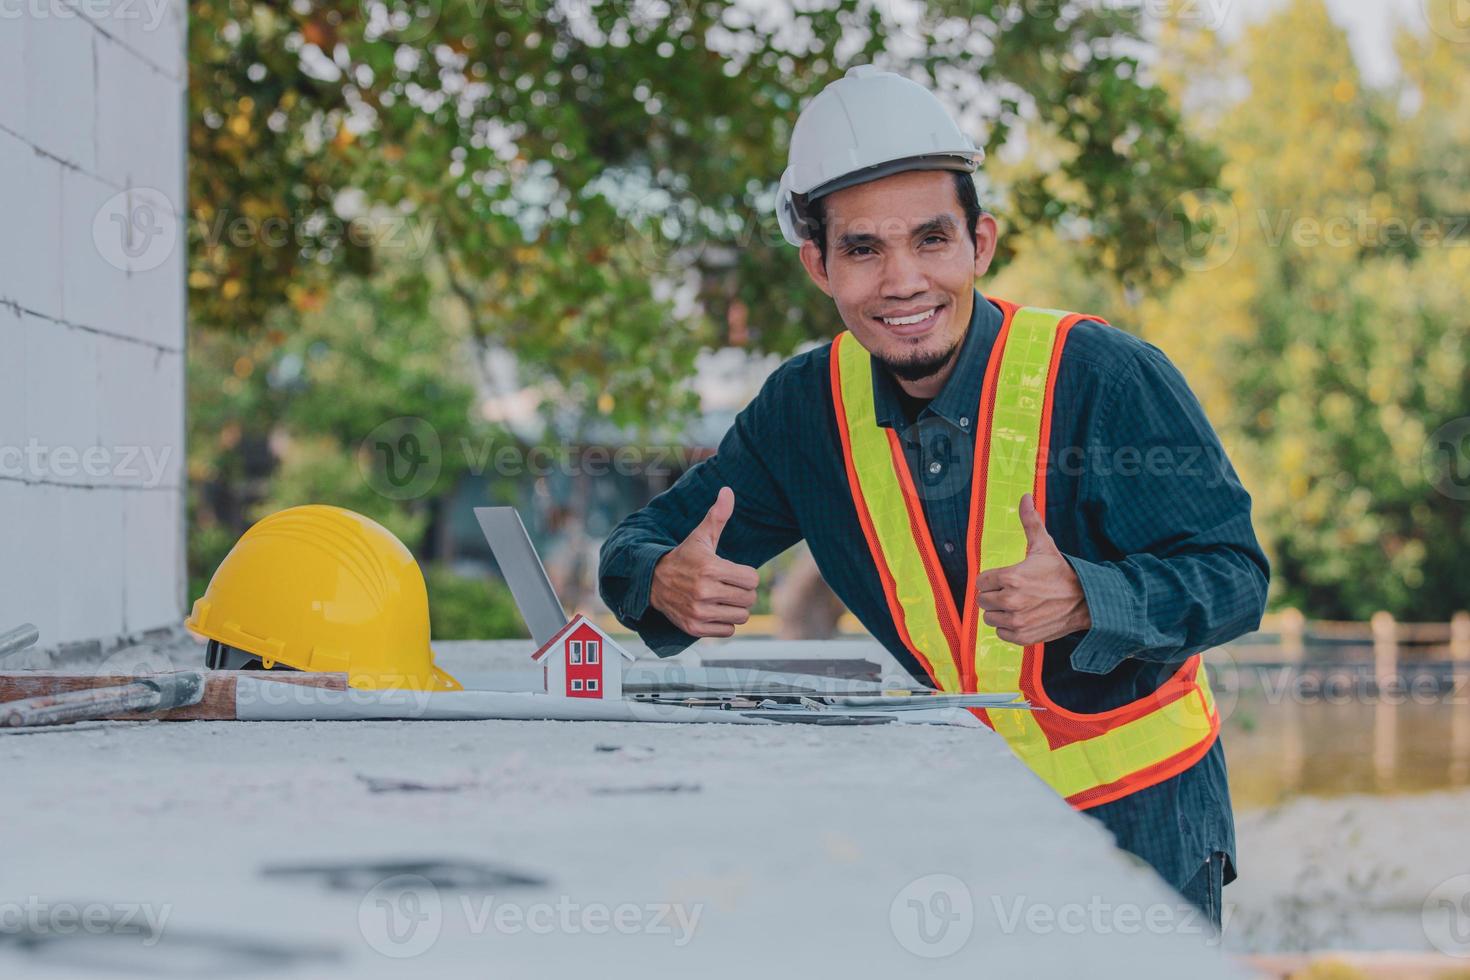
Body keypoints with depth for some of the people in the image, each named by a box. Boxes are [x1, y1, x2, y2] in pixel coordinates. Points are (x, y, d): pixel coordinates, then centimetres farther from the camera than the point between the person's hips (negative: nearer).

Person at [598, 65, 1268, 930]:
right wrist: (668, 583, -25)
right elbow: (650, 537, 0)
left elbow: (1235, 574, -19)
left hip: (1141, 815, -3)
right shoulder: (809, 406, -6)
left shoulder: (1108, 379, -19)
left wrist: (1086, 599, -39)